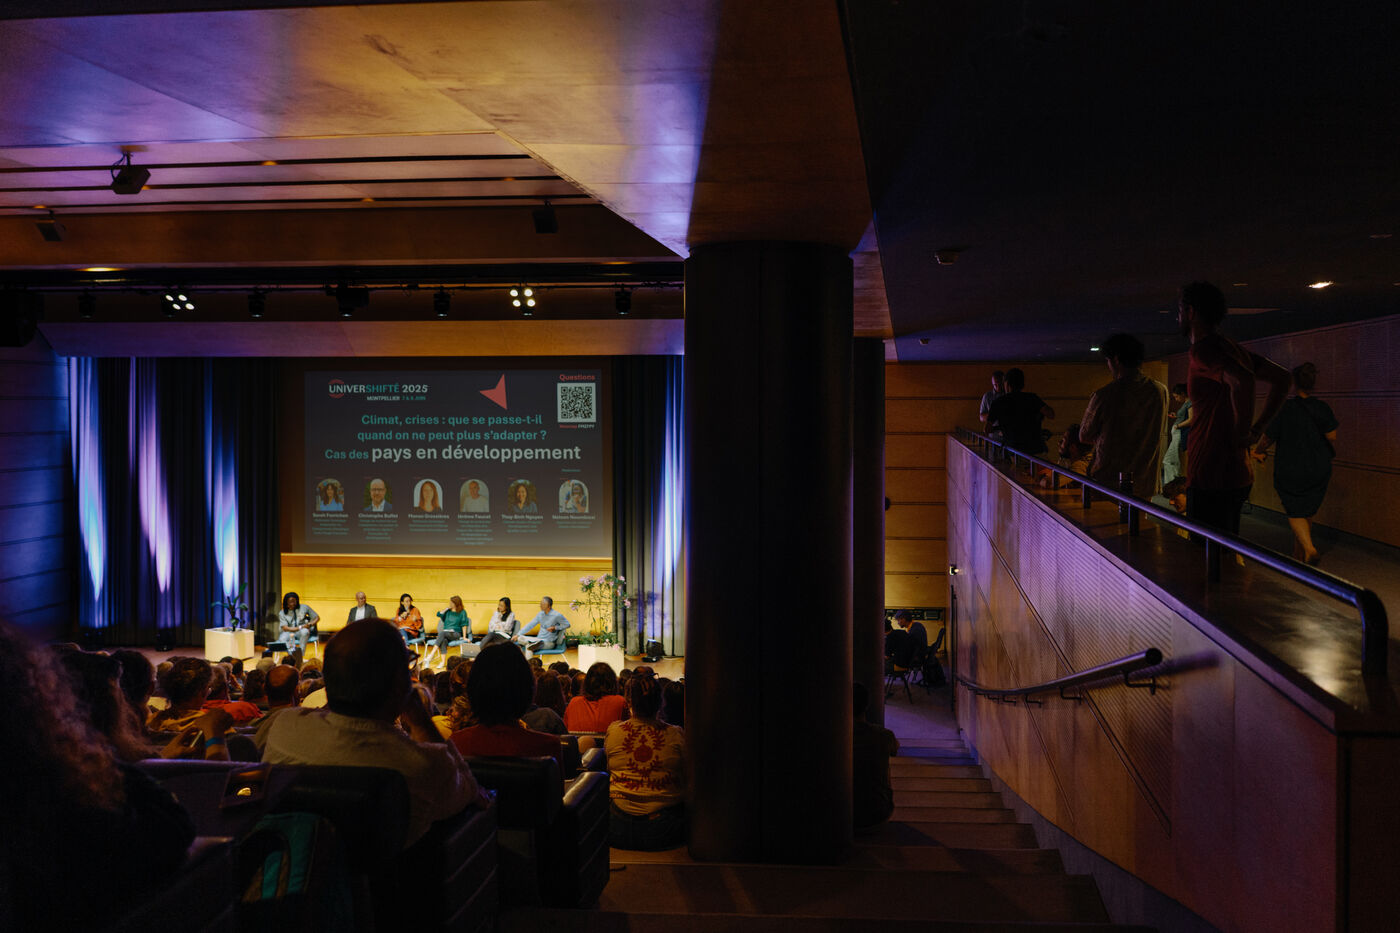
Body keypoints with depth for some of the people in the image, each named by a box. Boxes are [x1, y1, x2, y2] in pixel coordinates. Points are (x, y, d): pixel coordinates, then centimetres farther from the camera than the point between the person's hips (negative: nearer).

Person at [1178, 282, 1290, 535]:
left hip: (1209, 479, -10)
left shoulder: (1202, 350, -13)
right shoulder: (1231, 347, 15)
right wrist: (1257, 428, 14)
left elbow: (1243, 380, -30)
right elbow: (1282, 378, 21)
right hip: (1237, 476, 10)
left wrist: (1243, 433, -18)